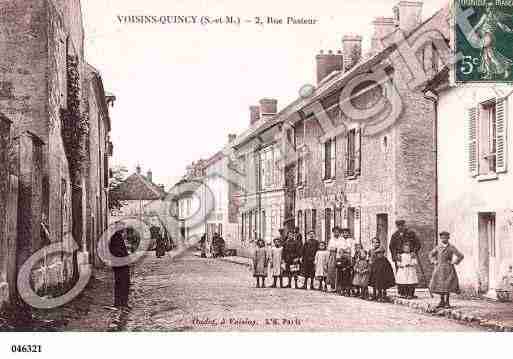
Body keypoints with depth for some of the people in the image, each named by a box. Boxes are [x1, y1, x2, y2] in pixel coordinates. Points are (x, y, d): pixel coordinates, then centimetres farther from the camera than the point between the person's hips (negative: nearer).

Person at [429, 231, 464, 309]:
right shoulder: (438, 247, 6)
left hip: (448, 269, -4)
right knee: (439, 285, 4)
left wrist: (453, 262, -7)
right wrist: (434, 261, 9)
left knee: (447, 285, -4)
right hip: (439, 268, 4)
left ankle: (447, 302, 5)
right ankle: (442, 302, 15)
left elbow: (460, 256, -7)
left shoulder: (451, 248, -6)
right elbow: (431, 254, 23)